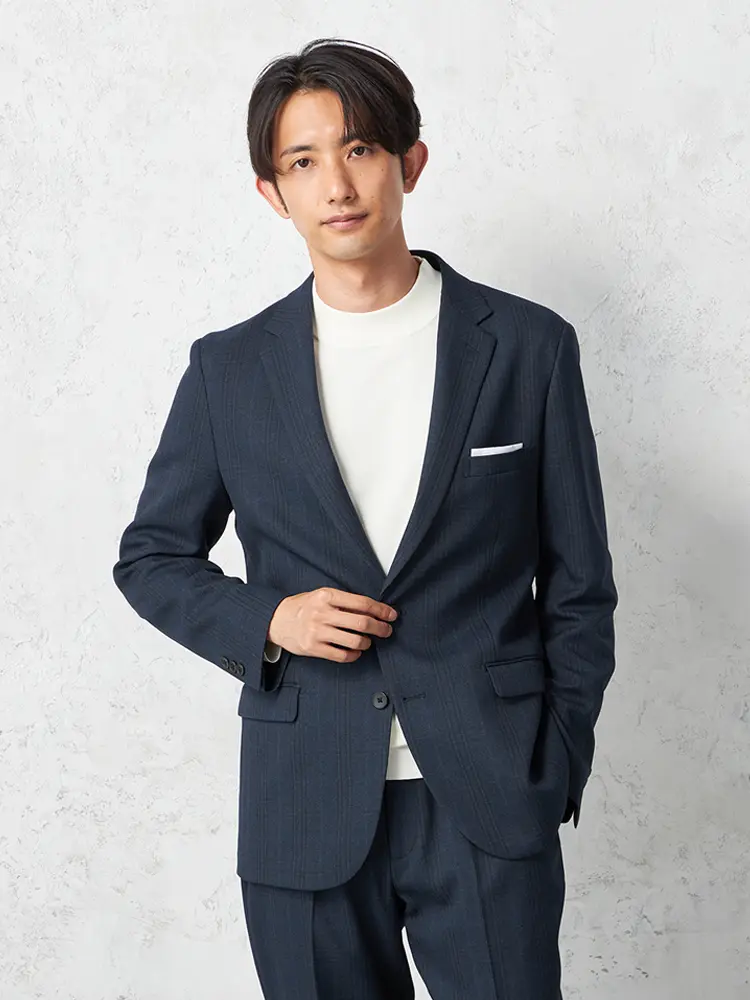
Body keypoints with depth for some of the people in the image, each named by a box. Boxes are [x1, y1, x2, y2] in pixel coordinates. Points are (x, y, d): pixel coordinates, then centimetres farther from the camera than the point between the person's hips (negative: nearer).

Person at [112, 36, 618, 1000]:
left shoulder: (529, 347, -1)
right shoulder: (228, 369, 3)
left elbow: (578, 587, 4)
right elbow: (150, 557, 11)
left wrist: (557, 769, 1)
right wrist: (264, 620, -7)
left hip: (488, 801, -1)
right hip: (305, 810, 2)